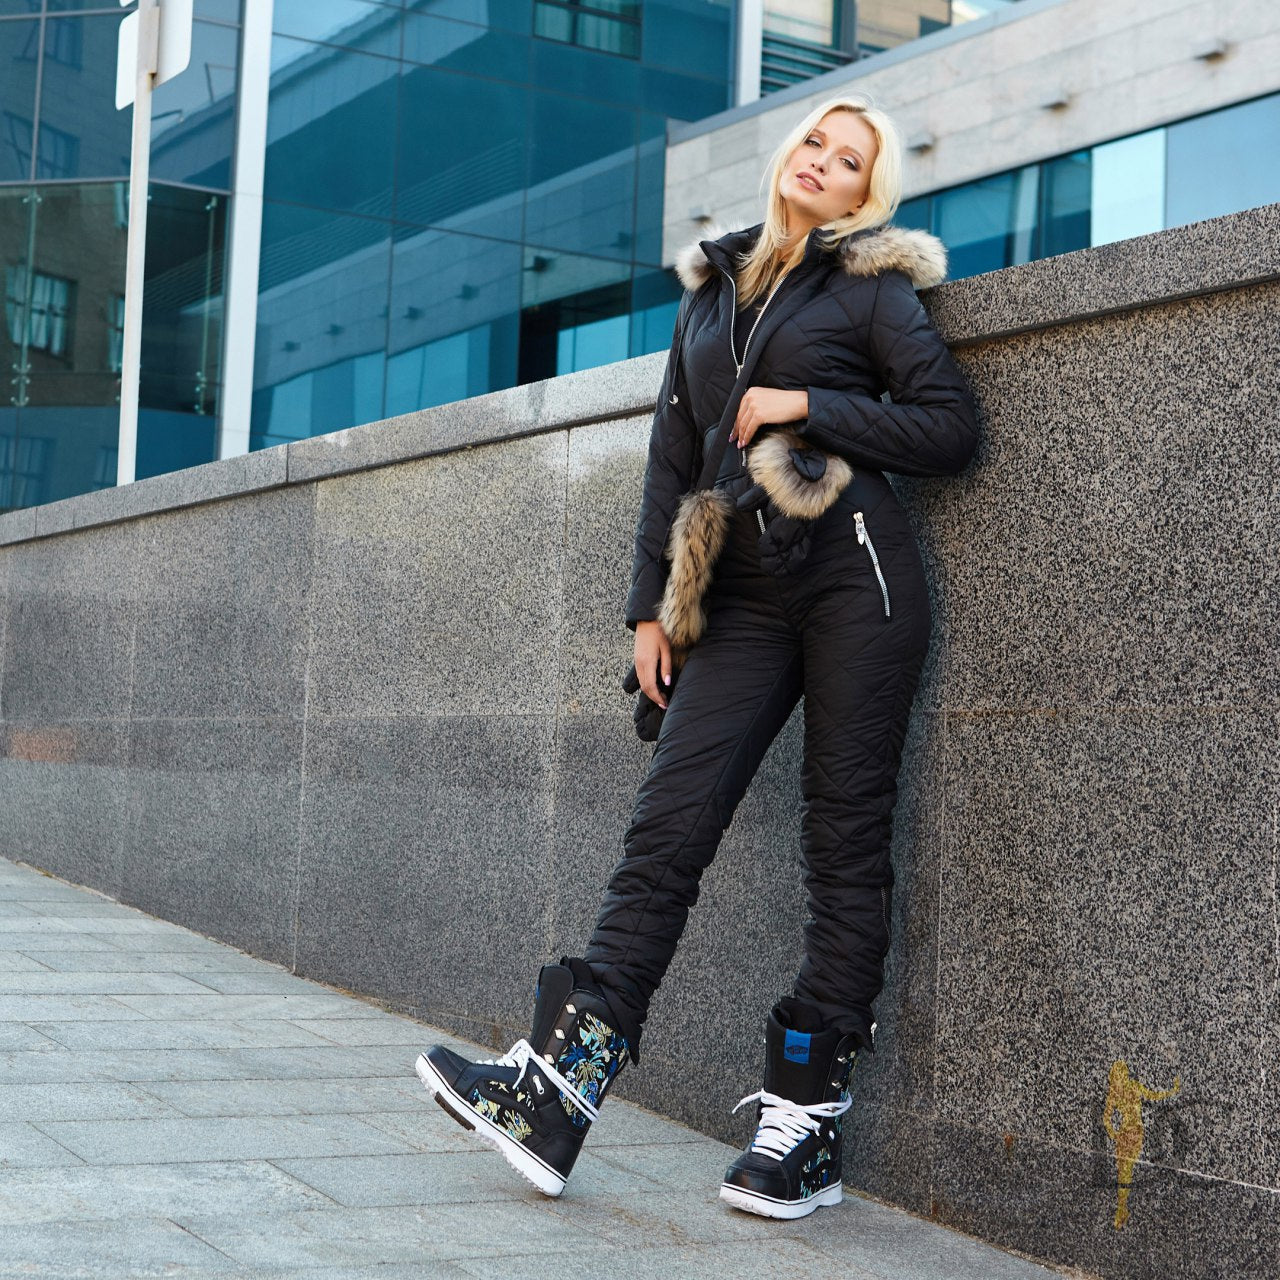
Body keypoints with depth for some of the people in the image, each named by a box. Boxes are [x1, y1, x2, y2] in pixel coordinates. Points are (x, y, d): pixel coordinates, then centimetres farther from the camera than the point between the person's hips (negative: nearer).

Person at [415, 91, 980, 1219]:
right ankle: (554, 1089, -13)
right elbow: (672, 458, 19)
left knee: (845, 843, -2)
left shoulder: (870, 286, 7)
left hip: (854, 573, -4)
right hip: (743, 590, 4)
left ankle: (811, 1121, 3)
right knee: (667, 827, -7)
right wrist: (651, 605, 13)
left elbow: (953, 426, -1)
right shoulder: (711, 293, 20)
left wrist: (808, 406, -8)